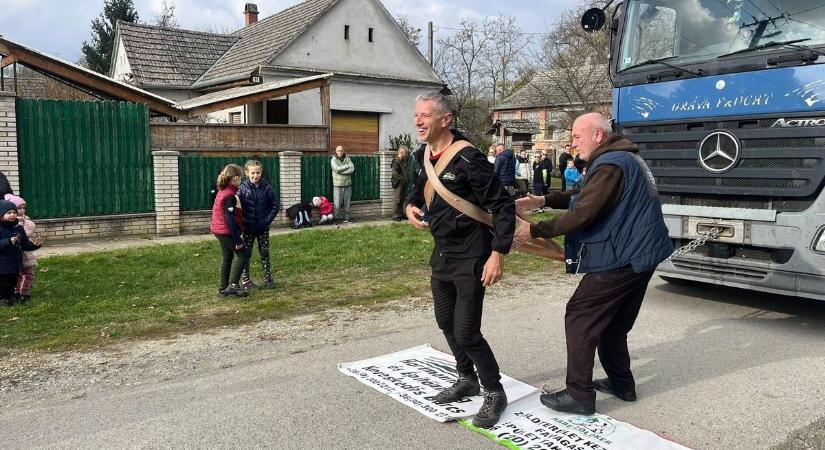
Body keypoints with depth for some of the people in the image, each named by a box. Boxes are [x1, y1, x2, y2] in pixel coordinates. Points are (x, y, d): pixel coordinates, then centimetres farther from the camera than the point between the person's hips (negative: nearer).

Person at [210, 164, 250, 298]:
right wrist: (237, 240, -20)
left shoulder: (222, 191, 9)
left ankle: (224, 287, 21)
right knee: (244, 255, -2)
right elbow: (230, 219, -22)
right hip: (227, 231, -9)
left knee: (227, 257, 15)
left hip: (220, 230, 9)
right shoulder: (230, 195, -19)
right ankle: (233, 285, -6)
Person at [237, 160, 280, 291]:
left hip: (263, 227, 1)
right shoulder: (243, 188, -7)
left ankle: (268, 279, 16)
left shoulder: (267, 187, -5)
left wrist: (268, 220, -6)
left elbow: (276, 204, -1)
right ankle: (245, 280, 15)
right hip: (248, 228, -1)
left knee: (265, 253, 9)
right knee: (246, 254, 6)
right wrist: (243, 222, -12)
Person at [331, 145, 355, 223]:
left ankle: (347, 217, 13)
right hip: (337, 185, -3)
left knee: (347, 202, 5)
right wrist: (347, 166, -8)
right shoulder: (333, 160, 0)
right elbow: (337, 169, -17)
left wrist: (341, 171, -13)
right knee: (337, 203, -4)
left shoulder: (347, 159, 7)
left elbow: (352, 169, -5)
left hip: (347, 184, 3)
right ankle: (337, 217, 4)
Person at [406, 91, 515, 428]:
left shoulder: (467, 159, -21)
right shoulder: (423, 156, 4)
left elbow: (503, 206, -19)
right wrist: (411, 206, 1)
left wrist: (498, 254, -24)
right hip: (441, 253, 8)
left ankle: (494, 393, 17)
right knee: (446, 323, 19)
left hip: (470, 257, -8)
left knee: (466, 332, -6)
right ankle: (467, 380, 40)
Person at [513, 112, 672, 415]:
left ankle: (579, 395, -1)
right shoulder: (625, 158, 15)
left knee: (580, 317, -5)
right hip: (638, 255, 11)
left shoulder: (610, 165, -19)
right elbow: (584, 197, 19)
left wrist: (534, 231, -18)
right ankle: (621, 383, 29)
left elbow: (581, 214, -25)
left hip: (620, 259, -10)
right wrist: (543, 201, 9)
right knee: (613, 321, 20)